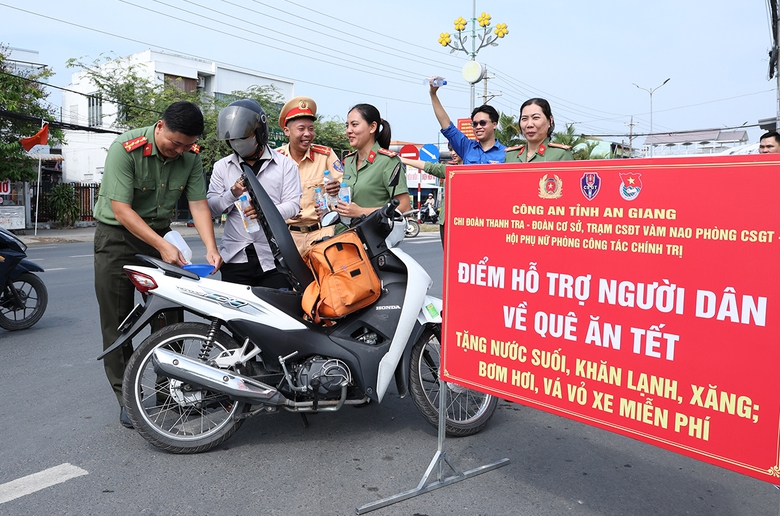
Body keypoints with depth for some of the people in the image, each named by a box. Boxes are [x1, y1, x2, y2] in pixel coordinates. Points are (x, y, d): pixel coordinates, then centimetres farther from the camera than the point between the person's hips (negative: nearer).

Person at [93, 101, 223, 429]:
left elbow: (198, 204, -7)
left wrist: (211, 248, -21)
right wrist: (162, 246, -29)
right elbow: (121, 209, -24)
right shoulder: (125, 149, -20)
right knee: (118, 321, -2)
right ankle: (127, 398, 9)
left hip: (160, 234, 4)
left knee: (170, 317, 1)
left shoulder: (191, 156, -5)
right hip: (117, 236, -4)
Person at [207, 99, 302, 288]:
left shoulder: (285, 165, 5)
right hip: (235, 258, 2)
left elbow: (292, 204, -3)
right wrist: (232, 194, -11)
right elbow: (210, 207, 8)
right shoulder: (222, 167, 13)